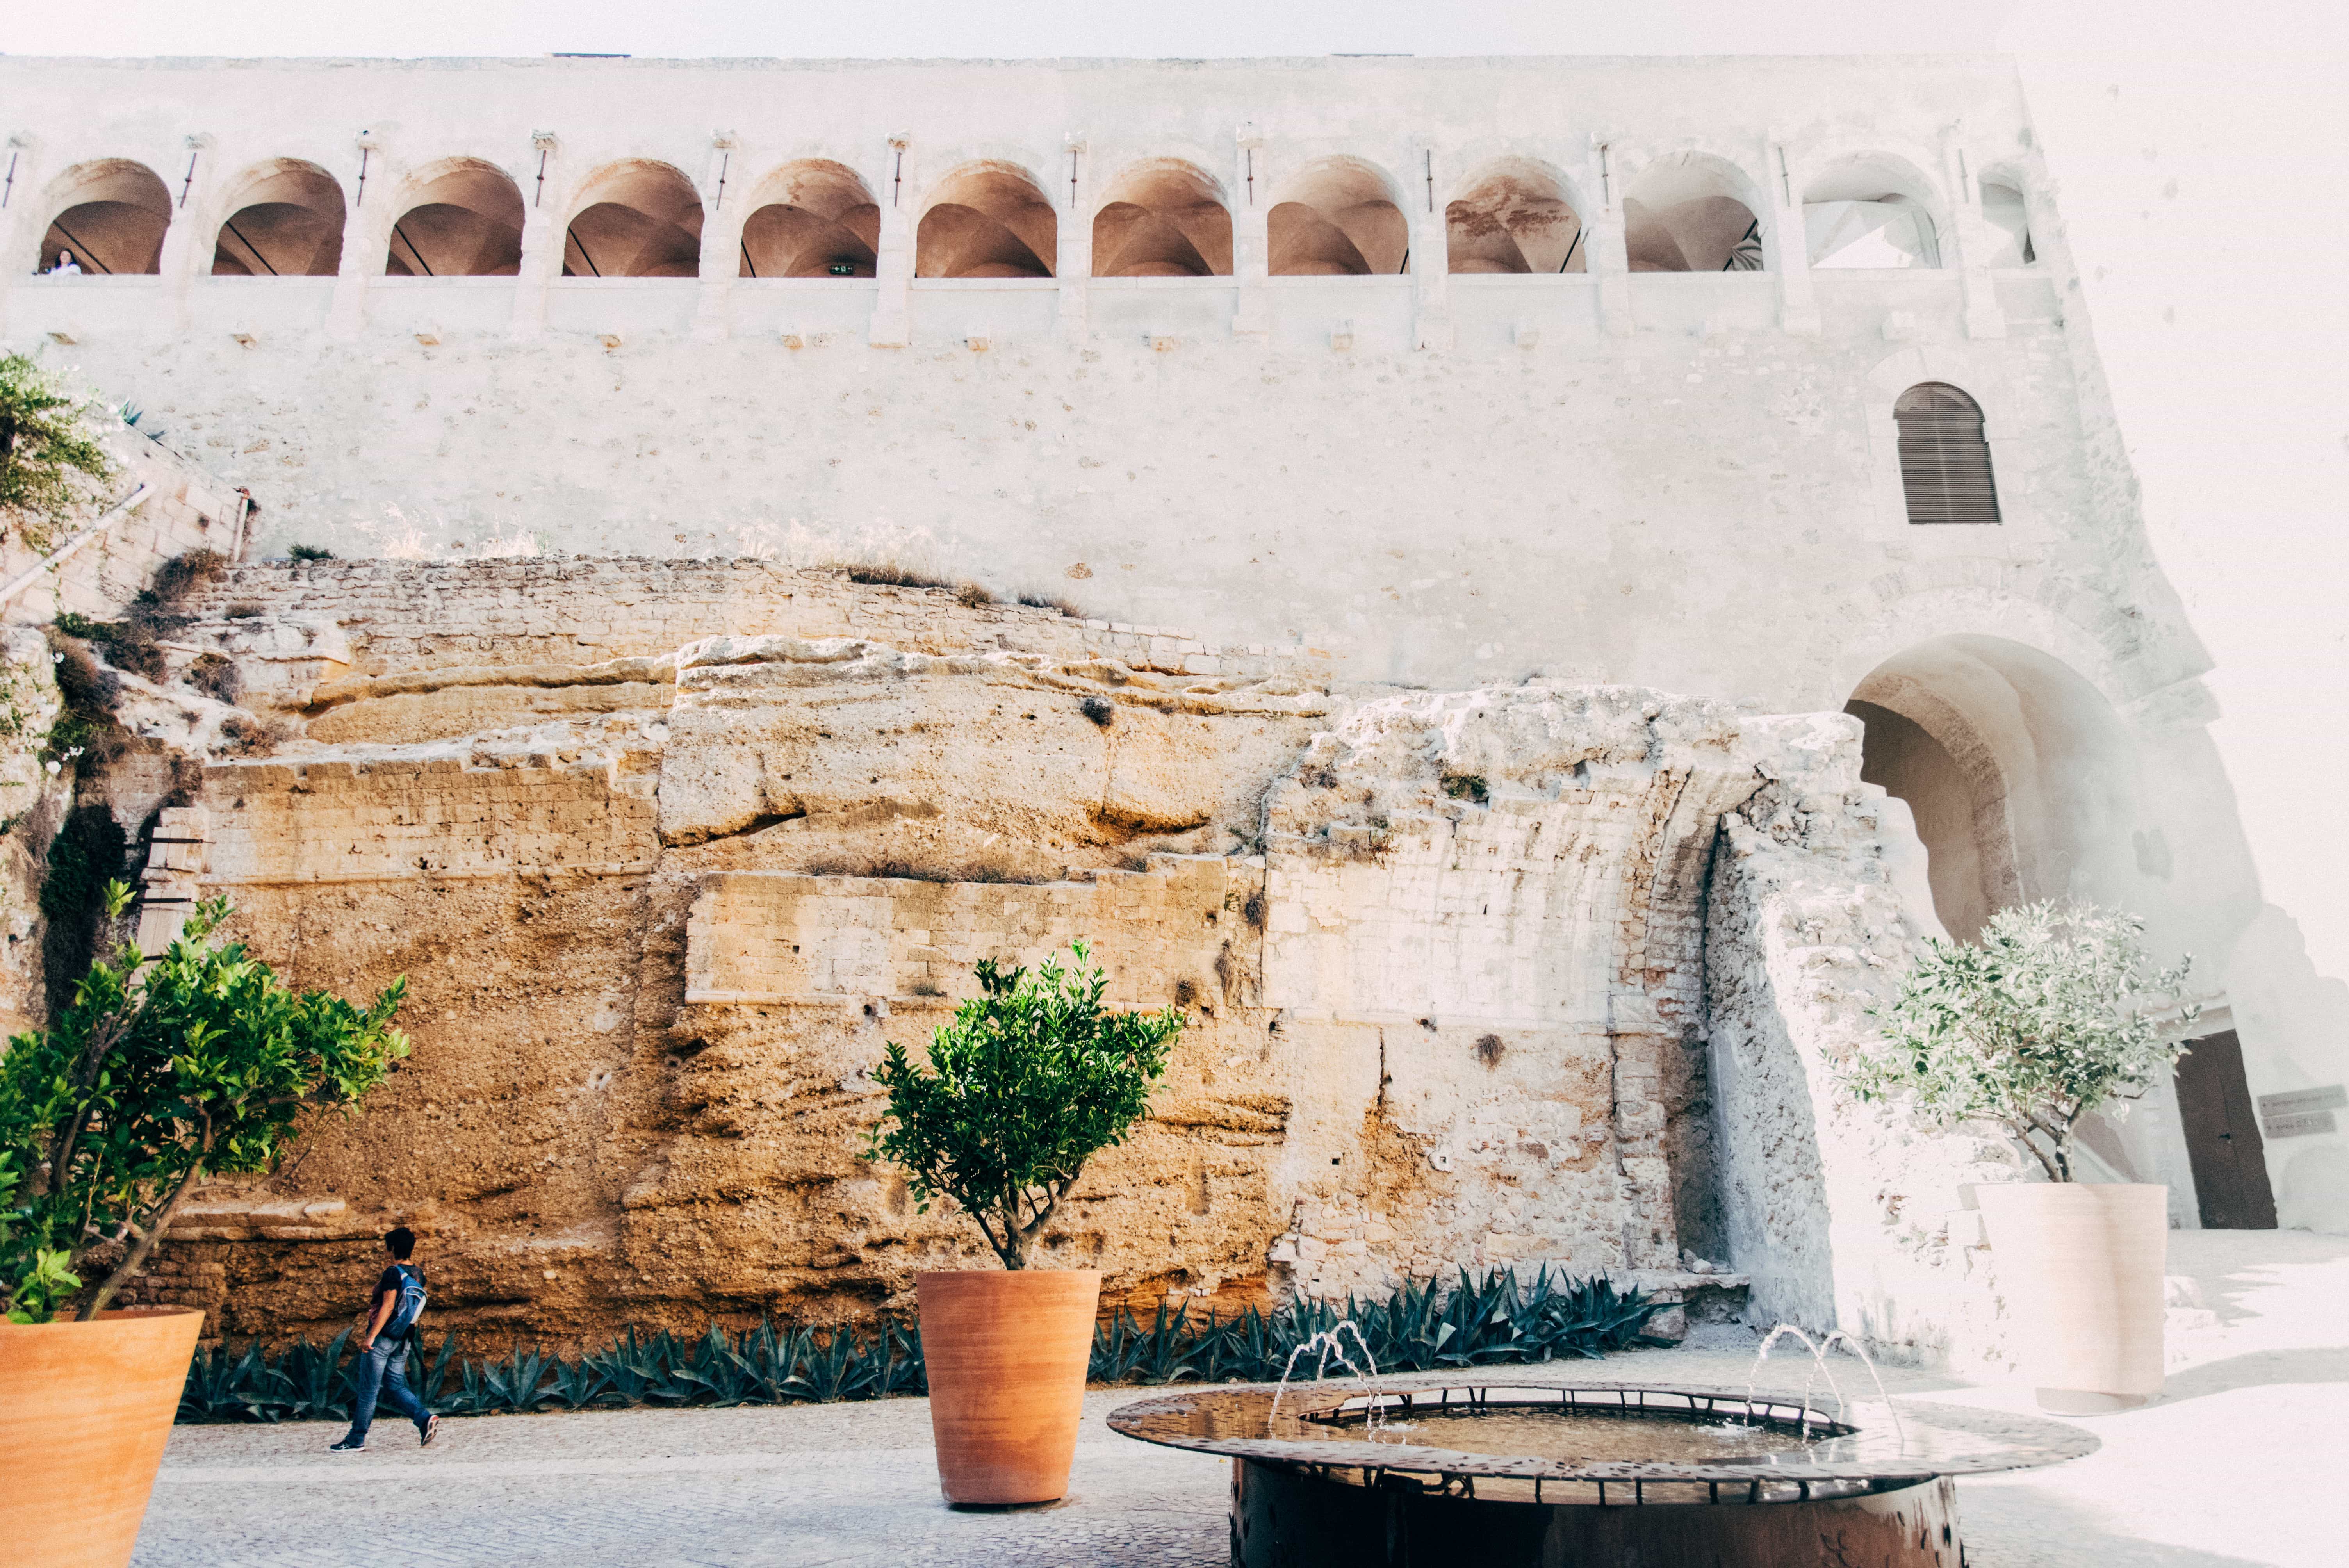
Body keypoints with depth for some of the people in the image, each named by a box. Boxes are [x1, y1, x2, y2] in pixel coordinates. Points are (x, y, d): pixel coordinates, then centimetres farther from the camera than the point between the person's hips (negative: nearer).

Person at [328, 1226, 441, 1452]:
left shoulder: (394, 1273, -15)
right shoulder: (418, 1274, 9)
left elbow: (388, 1307, -20)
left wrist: (371, 1337, -19)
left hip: (382, 1339, -7)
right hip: (403, 1341, 7)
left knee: (369, 1389, 2)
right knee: (396, 1386, 12)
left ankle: (356, 1440, 10)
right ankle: (425, 1419, -4)